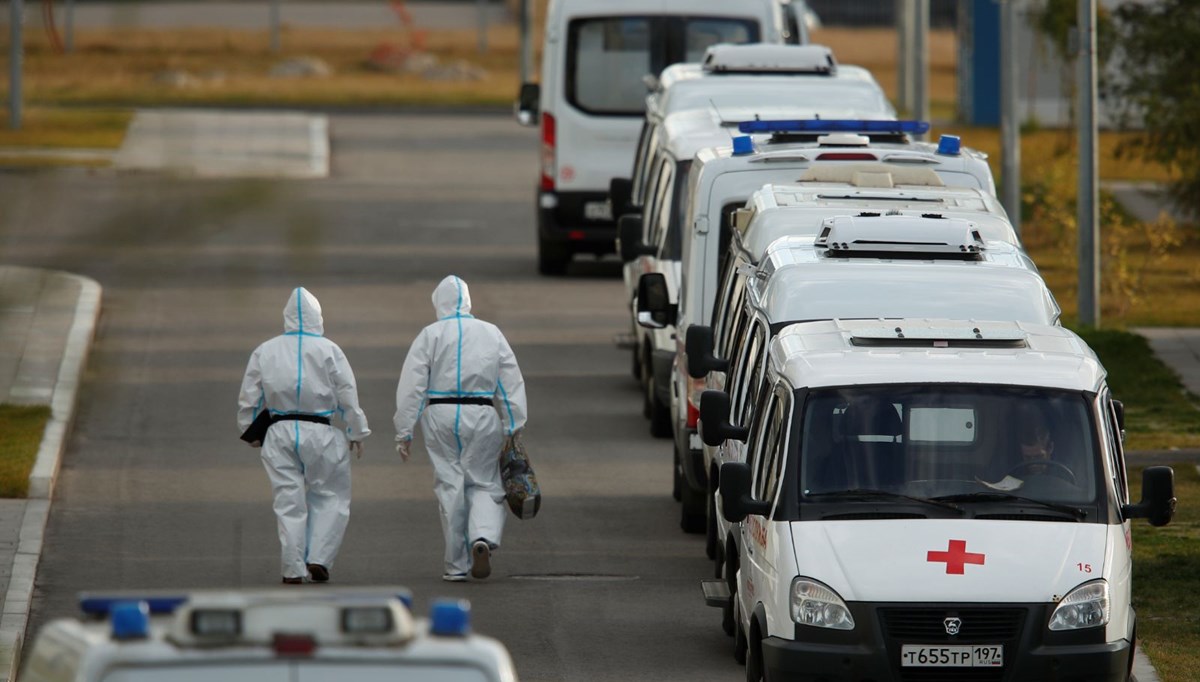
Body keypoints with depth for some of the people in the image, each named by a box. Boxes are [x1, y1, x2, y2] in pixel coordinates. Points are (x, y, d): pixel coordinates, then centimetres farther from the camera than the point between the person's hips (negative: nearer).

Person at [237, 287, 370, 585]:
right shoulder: (328, 351, -3)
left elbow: (249, 399, 8)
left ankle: (293, 568, 4)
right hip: (320, 433, -2)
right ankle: (318, 558, -1)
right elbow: (348, 394, -1)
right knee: (331, 497, 10)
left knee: (289, 500, 6)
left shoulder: (265, 351, 5)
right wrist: (356, 433, 9)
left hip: (280, 432, 2)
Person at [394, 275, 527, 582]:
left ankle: (456, 565, 8)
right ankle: (484, 537, -18)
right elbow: (511, 383, 6)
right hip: (482, 418, 1)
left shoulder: (430, 335, -1)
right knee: (484, 484, 10)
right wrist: (513, 428, 11)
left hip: (441, 417, -1)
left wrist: (404, 432, 2)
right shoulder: (491, 333, 5)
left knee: (450, 487, 5)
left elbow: (411, 387, -2)